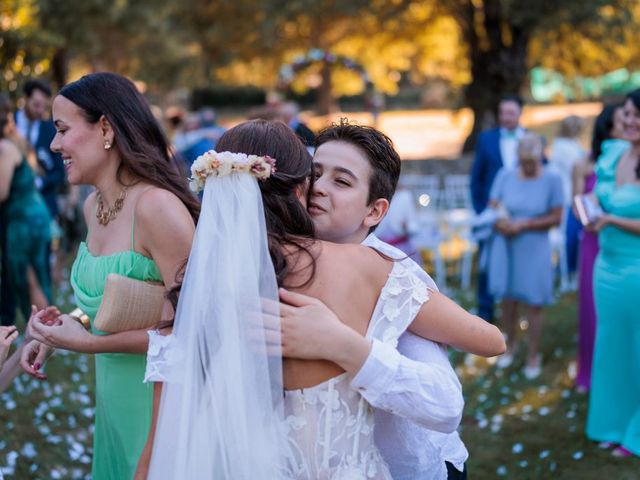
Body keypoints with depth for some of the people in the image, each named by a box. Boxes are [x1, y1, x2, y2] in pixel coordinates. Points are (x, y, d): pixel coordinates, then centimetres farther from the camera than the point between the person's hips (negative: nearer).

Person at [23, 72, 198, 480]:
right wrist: (54, 336, 2)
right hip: (113, 396, 8)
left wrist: (88, 342, -21)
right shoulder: (94, 205, 4)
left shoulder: (157, 206, -22)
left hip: (158, 397, -8)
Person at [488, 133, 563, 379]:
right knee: (508, 300, 13)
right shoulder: (505, 176, -1)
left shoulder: (552, 180, -9)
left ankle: (534, 355, 20)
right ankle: (510, 345, 36)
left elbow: (556, 217, -8)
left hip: (534, 250, -3)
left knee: (534, 305, 3)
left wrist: (525, 224, -16)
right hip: (505, 248, 3)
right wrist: (500, 222, -19)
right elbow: (493, 209, 3)